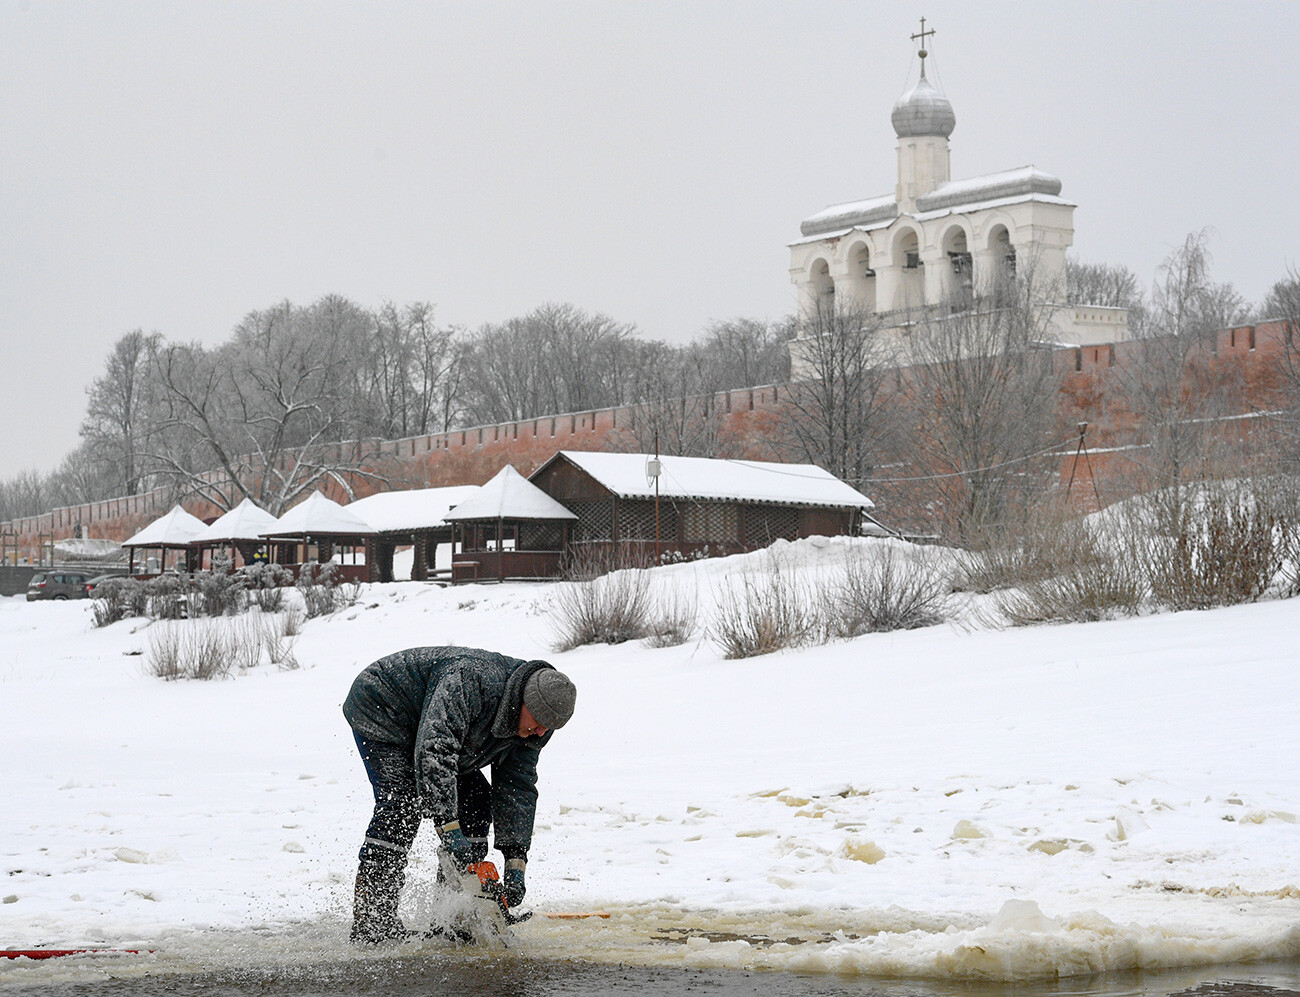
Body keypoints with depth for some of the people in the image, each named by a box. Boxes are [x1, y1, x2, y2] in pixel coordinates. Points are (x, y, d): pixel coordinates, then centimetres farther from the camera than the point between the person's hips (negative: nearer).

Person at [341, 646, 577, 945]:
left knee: (475, 802, -2)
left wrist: (516, 861, -17)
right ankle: (369, 923, -27)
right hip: (380, 710, -8)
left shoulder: (535, 725, -12)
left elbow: (518, 789, -9)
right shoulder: (471, 682, -40)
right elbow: (433, 750, -47)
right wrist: (448, 827, -50)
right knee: (401, 804, -25)